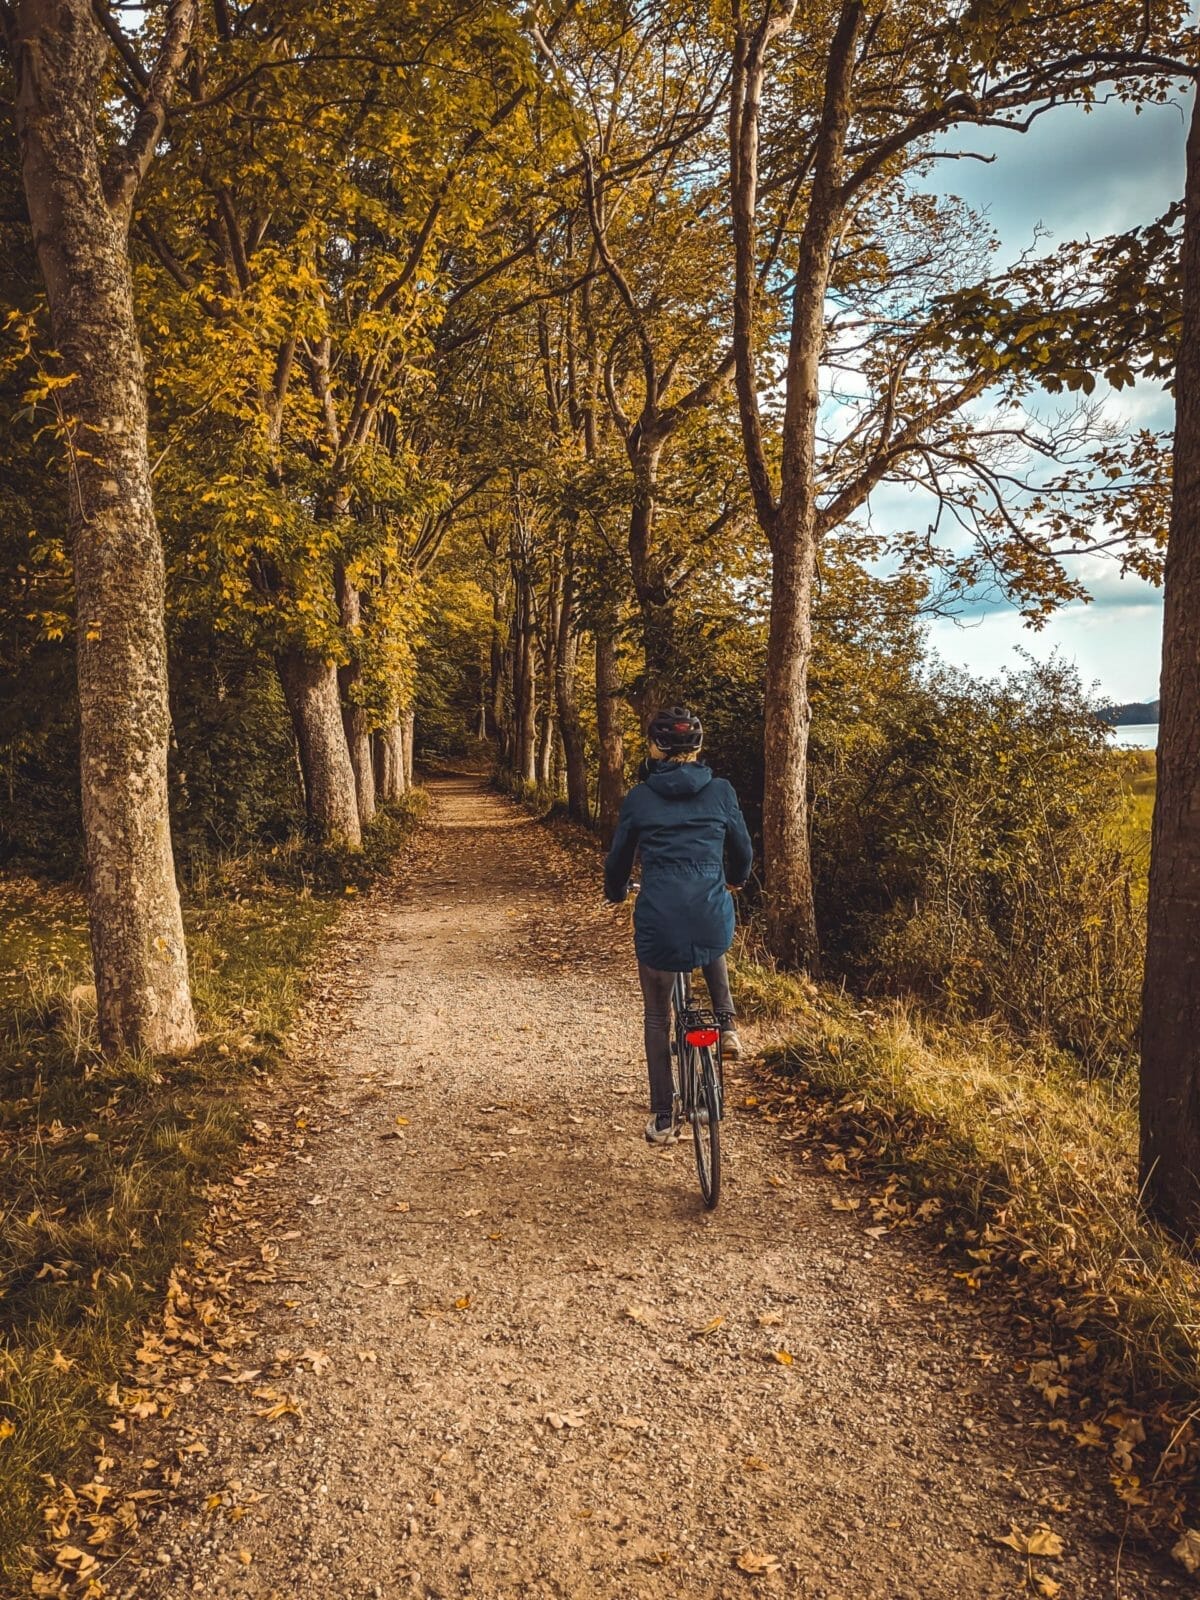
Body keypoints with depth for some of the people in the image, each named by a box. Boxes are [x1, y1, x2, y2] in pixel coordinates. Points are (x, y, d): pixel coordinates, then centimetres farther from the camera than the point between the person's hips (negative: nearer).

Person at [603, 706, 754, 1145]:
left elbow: (618, 858, 11)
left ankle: (662, 1119, 22)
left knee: (658, 1018, 19)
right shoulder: (721, 791, 4)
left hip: (658, 919, -1)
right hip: (713, 916, 1)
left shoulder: (639, 797, 2)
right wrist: (735, 880, 37)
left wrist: (615, 892, 33)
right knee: (713, 951, 40)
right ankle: (727, 1026, 22)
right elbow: (742, 852, 15)